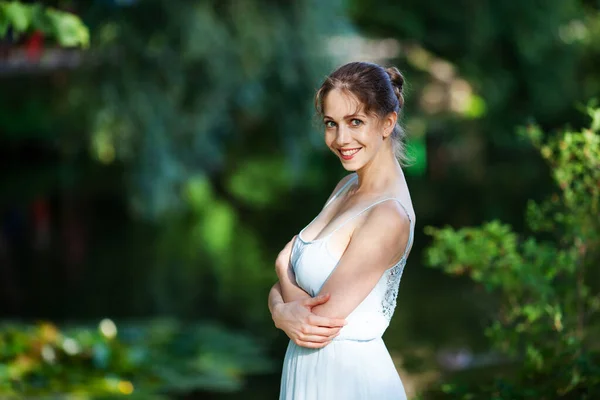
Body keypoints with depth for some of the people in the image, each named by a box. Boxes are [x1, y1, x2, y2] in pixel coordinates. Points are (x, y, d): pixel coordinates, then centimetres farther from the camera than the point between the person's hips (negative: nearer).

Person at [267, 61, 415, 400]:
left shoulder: (389, 216, -22)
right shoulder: (347, 188, 4)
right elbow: (281, 285, 4)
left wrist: (284, 266, -4)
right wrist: (282, 311, -18)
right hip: (307, 372, 8)